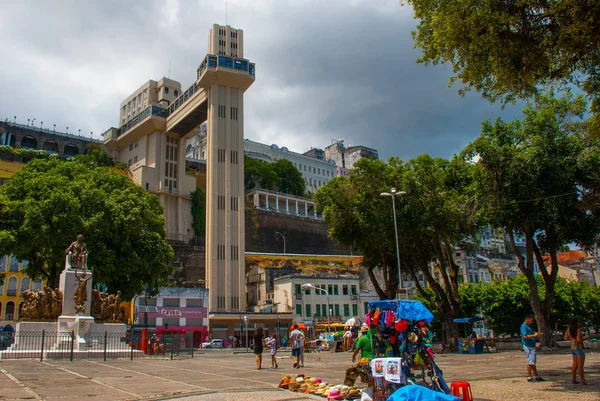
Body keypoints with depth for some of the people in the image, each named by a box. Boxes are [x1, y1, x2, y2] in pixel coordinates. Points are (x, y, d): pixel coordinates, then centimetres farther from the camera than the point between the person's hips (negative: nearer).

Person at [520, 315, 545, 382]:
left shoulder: (528, 326, 19)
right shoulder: (524, 326, -13)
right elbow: (525, 336, -22)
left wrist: (537, 335, 12)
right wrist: (534, 335, -19)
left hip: (532, 346, 10)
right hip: (528, 346, -10)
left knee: (533, 362, 14)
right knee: (530, 362, -6)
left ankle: (536, 376, 20)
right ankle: (529, 377, -1)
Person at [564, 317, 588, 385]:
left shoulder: (569, 329, 2)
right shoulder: (578, 329, -19)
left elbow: (566, 338, 7)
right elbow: (579, 340, -25)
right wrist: (585, 338, -7)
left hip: (573, 348, 8)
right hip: (579, 348, -8)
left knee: (575, 364, 13)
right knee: (580, 365, -3)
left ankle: (573, 379, 13)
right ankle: (583, 380, 2)